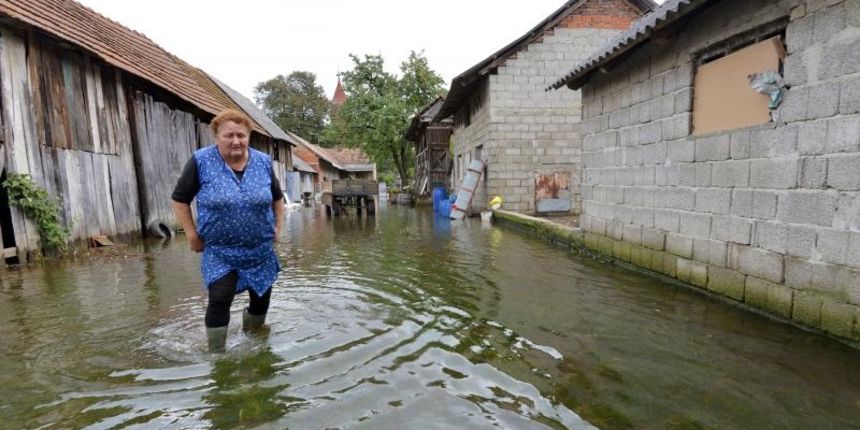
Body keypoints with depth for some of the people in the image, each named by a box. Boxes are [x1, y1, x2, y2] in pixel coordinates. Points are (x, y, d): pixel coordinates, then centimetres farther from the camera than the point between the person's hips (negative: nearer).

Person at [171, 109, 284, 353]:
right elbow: (180, 199, 0)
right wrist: (192, 234, -5)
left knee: (262, 297, 12)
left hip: (260, 249, 3)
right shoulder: (201, 161, -9)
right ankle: (216, 354, 12)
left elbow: (277, 197, 13)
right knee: (219, 300, -8)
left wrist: (278, 227, 7)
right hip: (219, 251, -3)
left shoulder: (264, 162, -1)